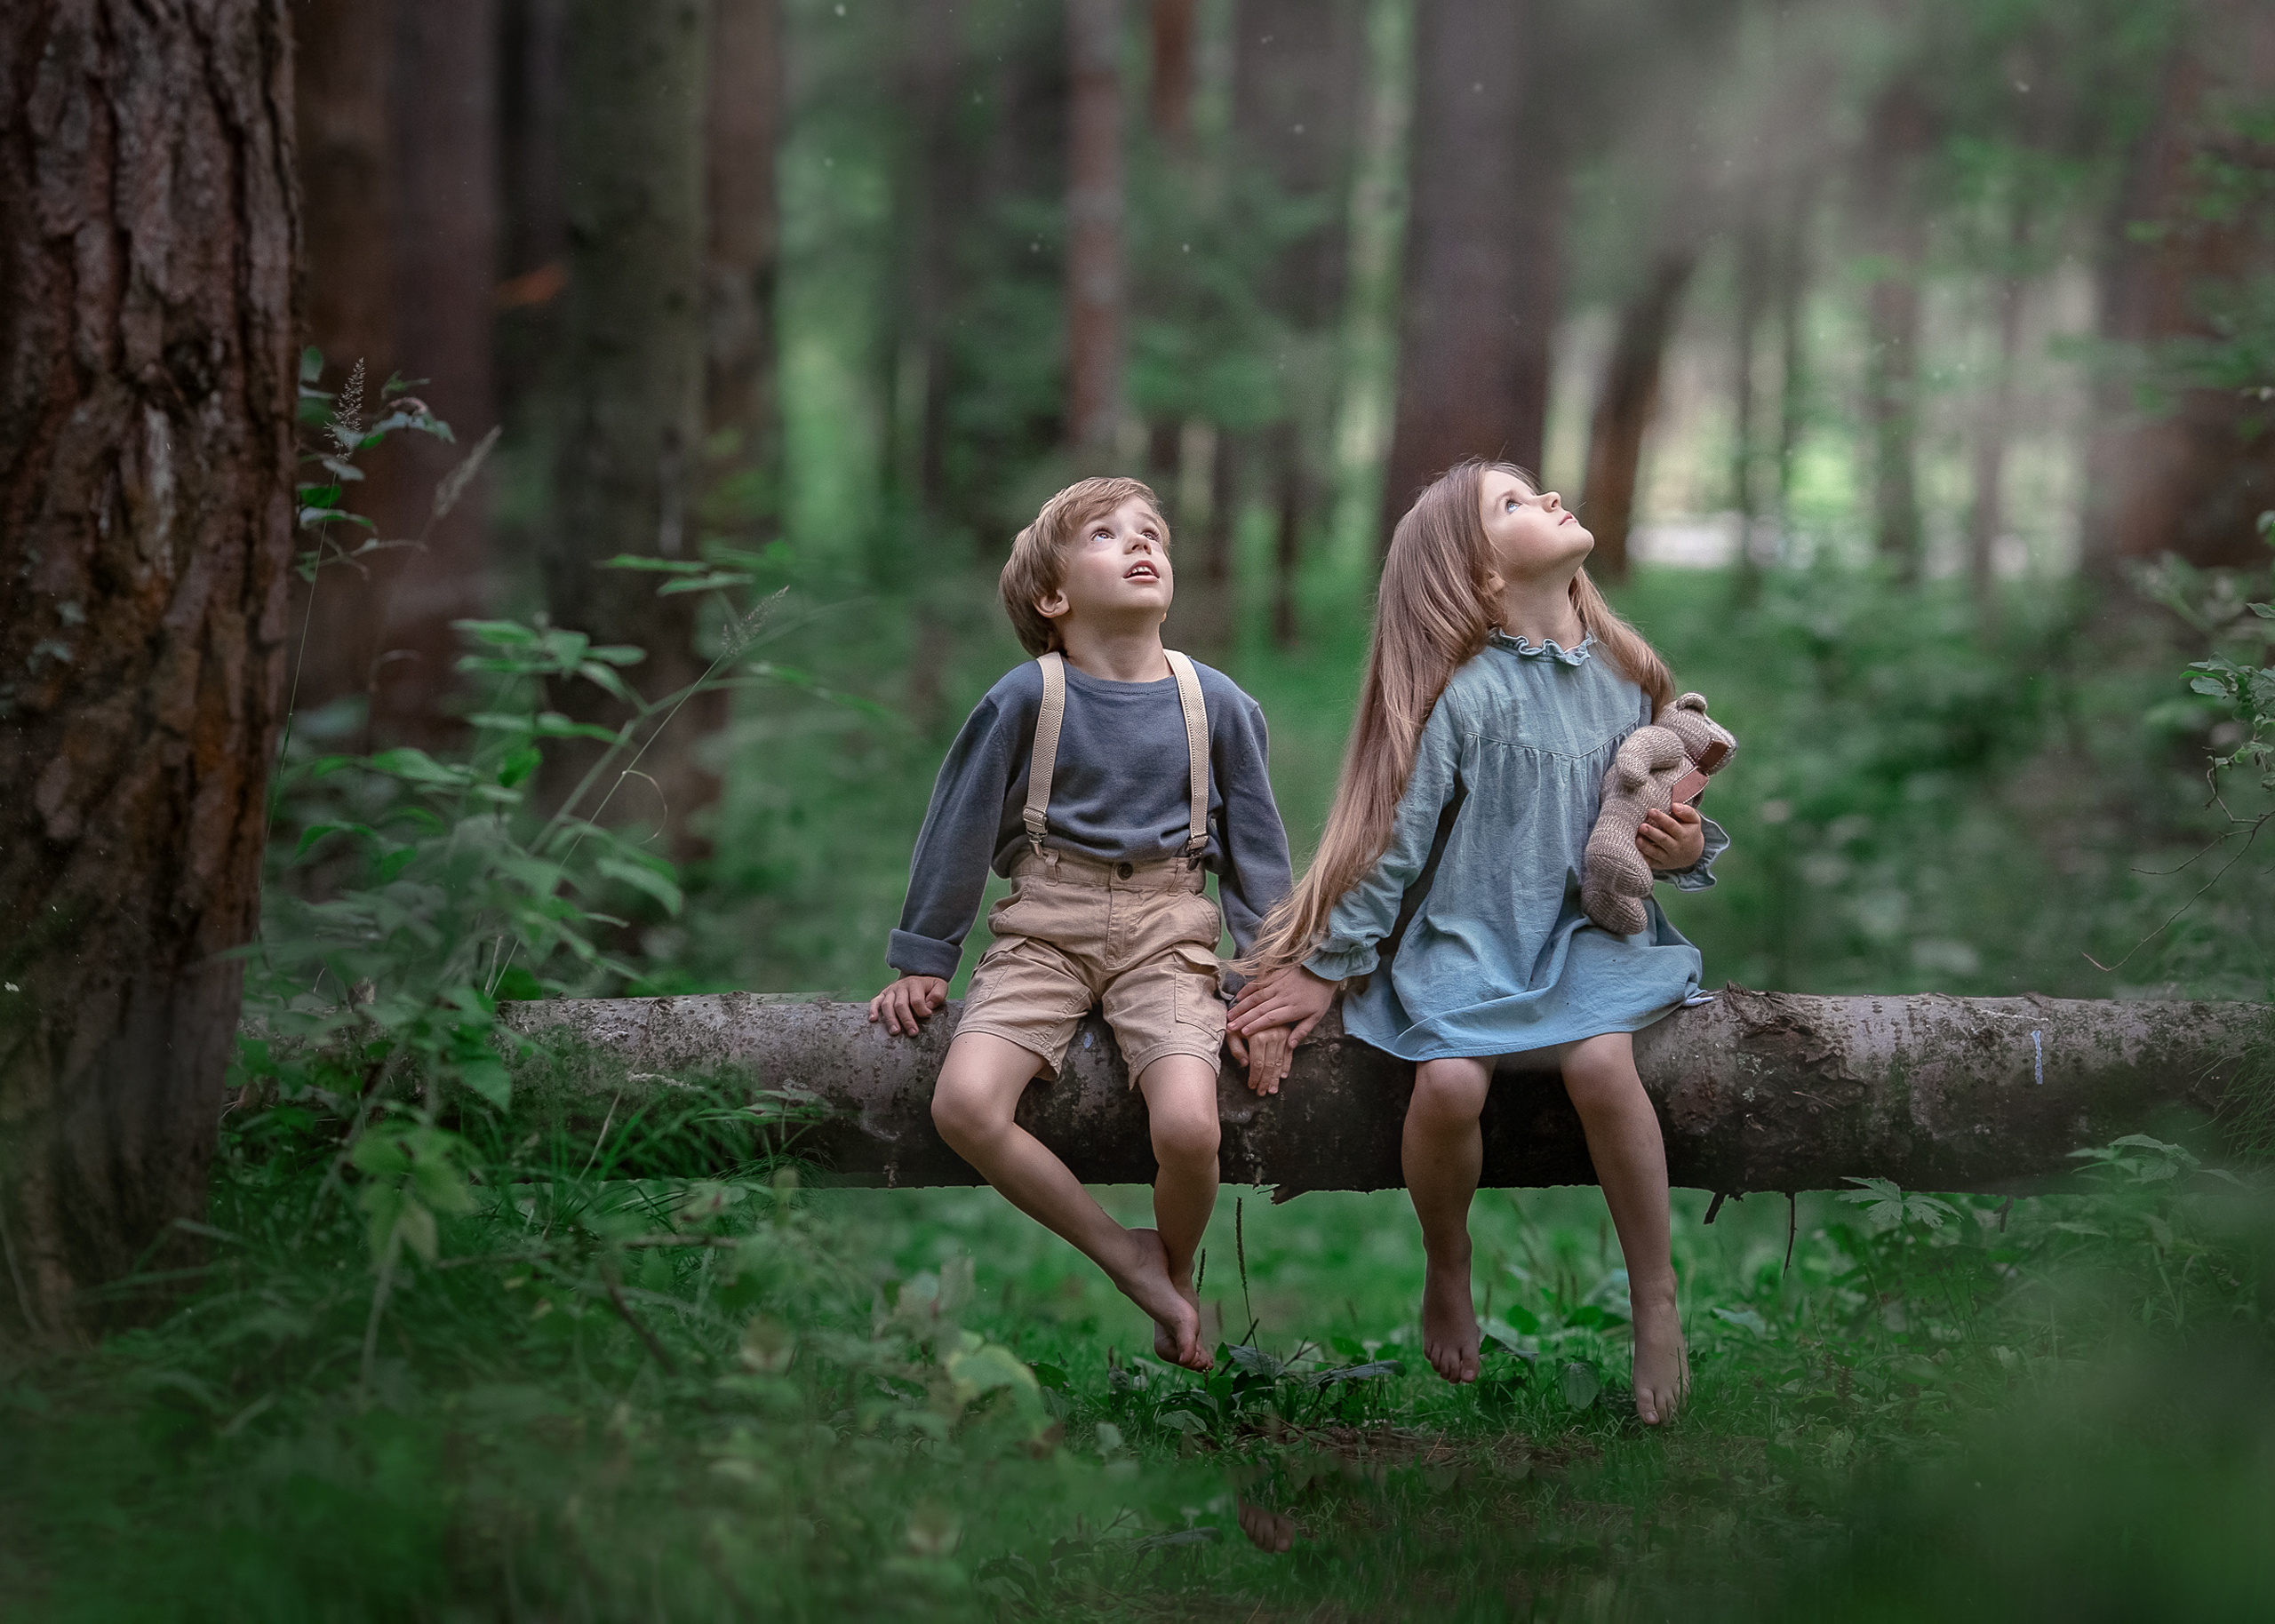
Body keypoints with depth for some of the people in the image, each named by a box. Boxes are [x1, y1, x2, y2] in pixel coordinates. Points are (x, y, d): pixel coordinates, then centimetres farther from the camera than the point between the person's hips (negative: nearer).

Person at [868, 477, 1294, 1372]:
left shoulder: (1216, 703, 1)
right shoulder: (1027, 697, -4)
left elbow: (1255, 846, 8)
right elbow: (959, 828, 3)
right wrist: (922, 962, 5)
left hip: (1167, 936, 0)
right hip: (1044, 929, 0)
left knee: (1188, 1125, -25)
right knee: (965, 1103, -25)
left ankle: (1177, 1267, 10)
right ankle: (1128, 1256, -5)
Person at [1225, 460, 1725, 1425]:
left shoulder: (1625, 679, 8)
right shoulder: (1466, 693, -8)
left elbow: (1655, 820, 20)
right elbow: (1398, 839, -5)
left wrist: (1686, 849, -4)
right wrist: (1329, 968, -4)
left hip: (1585, 928, 3)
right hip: (1465, 937, -2)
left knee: (1601, 1060, -29)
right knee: (1450, 1081, -29)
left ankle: (1654, 1297, -11)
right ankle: (1447, 1275, 2)